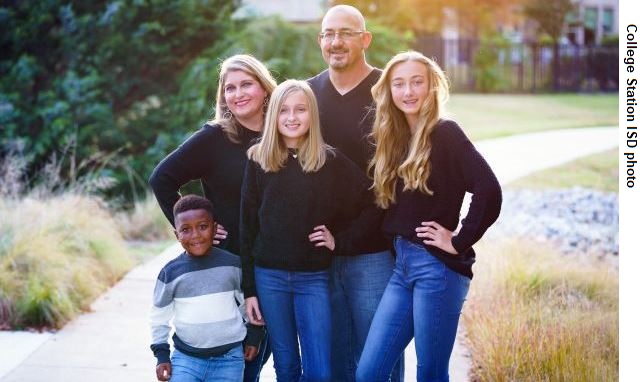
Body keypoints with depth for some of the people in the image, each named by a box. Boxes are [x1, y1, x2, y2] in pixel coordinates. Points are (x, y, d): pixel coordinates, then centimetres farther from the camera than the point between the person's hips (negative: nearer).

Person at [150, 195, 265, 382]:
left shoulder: (232, 265, -3)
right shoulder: (171, 272, -4)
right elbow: (159, 316, 7)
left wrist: (253, 336, 13)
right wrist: (162, 355, 4)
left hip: (228, 359, 0)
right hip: (186, 357, 0)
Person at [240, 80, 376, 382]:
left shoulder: (331, 162, -1)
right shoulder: (259, 160, 2)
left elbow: (369, 204, 3)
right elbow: (247, 227, 2)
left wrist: (341, 240, -6)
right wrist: (249, 289, 0)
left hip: (314, 278, -1)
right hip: (269, 277, 1)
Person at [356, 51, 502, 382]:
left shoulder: (445, 133, -9)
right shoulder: (394, 139, 12)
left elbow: (489, 191, -21)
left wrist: (460, 242, -15)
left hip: (439, 267, -7)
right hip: (402, 265, 7)